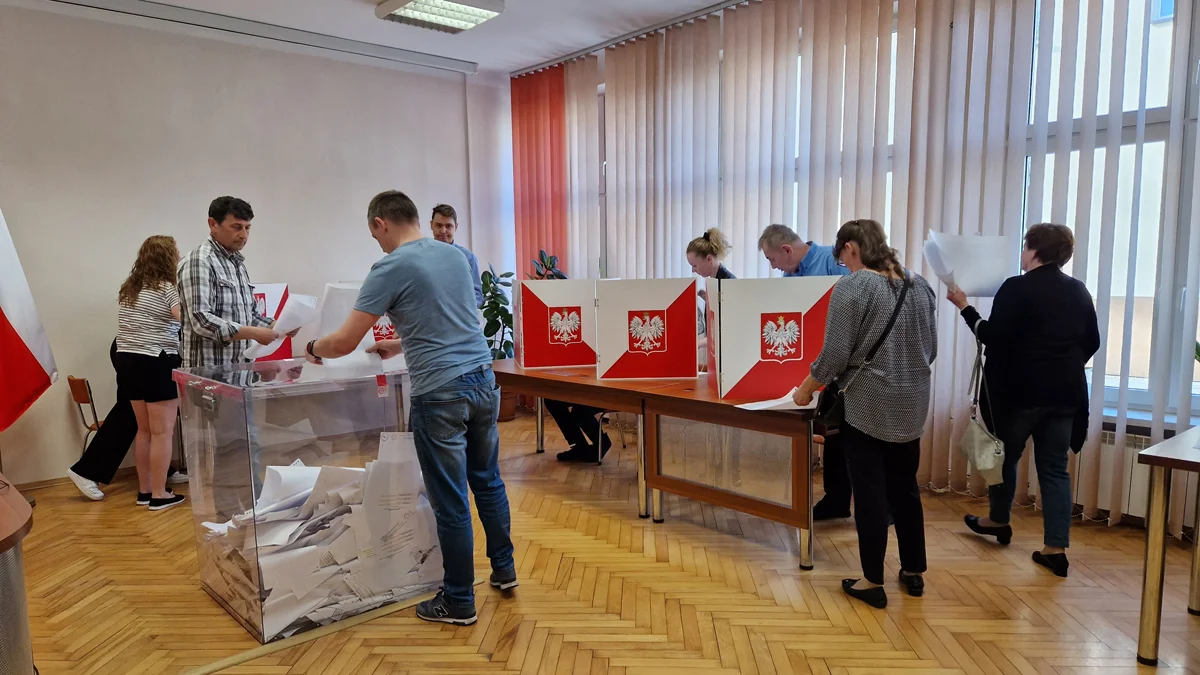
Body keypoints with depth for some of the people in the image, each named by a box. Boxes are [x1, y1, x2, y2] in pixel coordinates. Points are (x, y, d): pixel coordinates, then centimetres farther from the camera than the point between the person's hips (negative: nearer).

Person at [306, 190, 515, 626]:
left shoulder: (391, 268, -10)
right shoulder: (455, 255, 11)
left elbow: (345, 342, -7)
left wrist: (314, 349, 14)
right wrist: (398, 346, 33)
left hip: (441, 394, -7)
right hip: (483, 380, 7)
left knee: (451, 502, 4)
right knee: (488, 480, 21)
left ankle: (459, 602, 18)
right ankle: (504, 569, 36)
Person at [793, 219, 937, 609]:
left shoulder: (852, 286, -13)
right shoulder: (920, 285, 7)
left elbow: (835, 354, -16)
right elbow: (931, 349, 14)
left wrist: (807, 388, -1)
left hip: (867, 405, -6)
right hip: (912, 404, 6)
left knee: (870, 492, 3)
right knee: (905, 487, 18)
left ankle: (873, 583, 12)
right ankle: (914, 573, 28)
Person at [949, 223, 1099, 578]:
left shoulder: (1017, 288, -11)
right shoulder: (1079, 290, 8)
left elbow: (993, 337, -15)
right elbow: (1092, 342, 14)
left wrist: (964, 306, -5)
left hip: (1022, 390, -5)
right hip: (1065, 393, 5)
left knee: (1006, 456, 15)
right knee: (1055, 468, 7)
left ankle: (998, 521, 33)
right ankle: (1056, 549, 5)